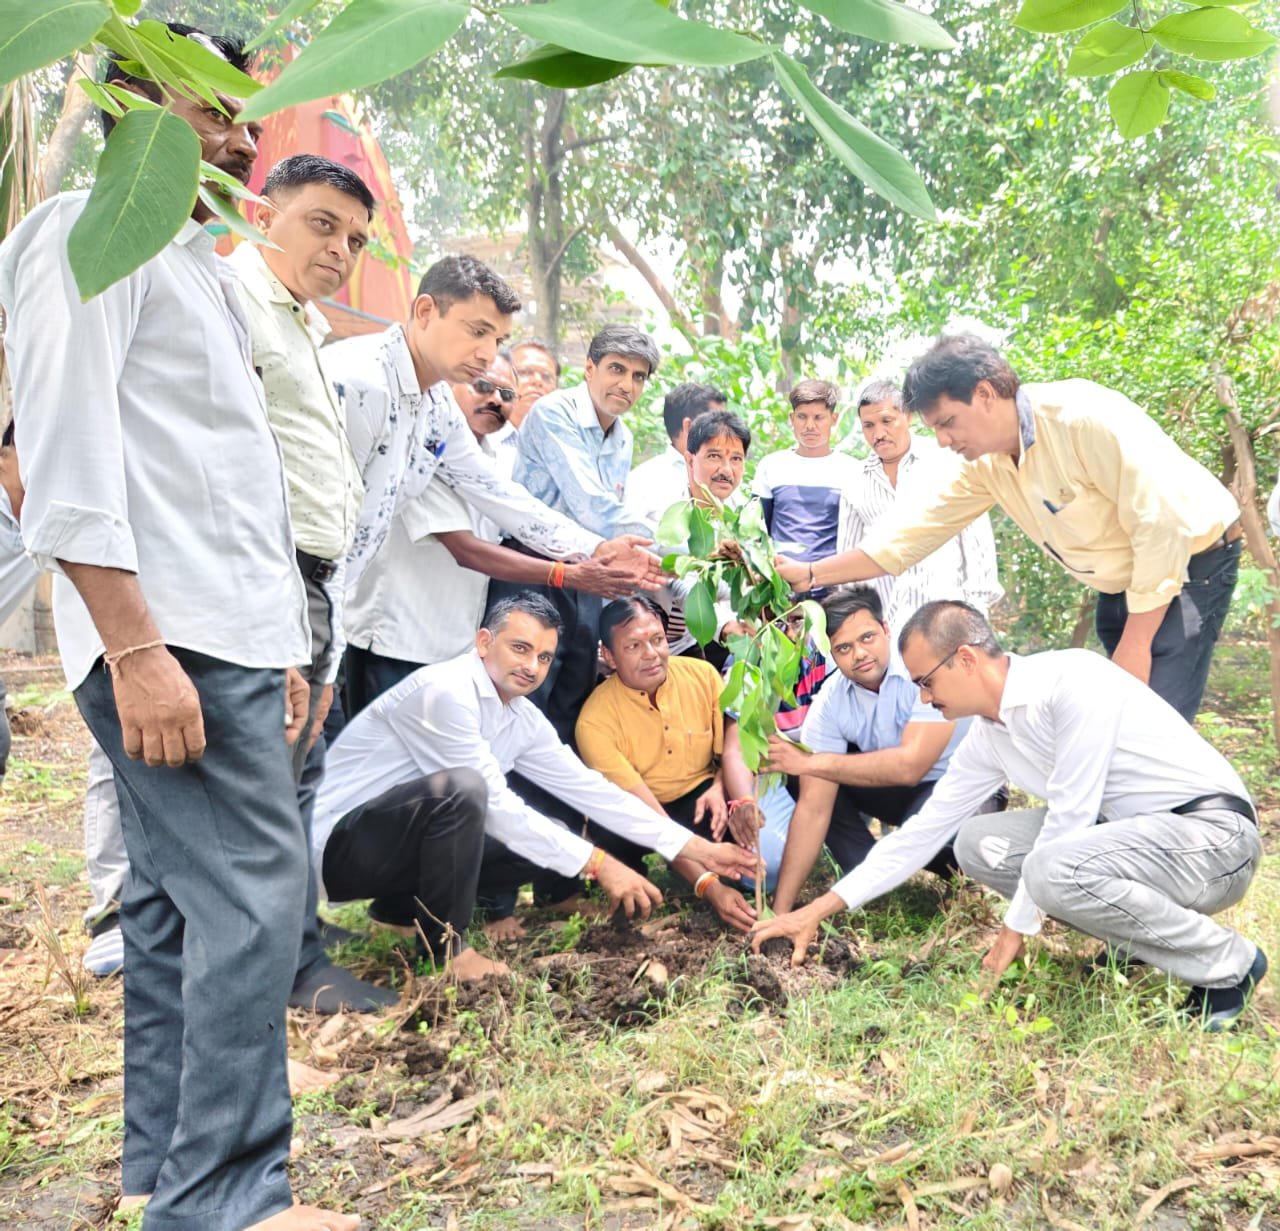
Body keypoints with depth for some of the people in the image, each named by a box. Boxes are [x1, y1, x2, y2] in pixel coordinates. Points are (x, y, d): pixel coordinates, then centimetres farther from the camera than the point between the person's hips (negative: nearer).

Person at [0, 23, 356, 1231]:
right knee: (253, 896, -11)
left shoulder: (194, 261, 25)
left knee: (177, 906, 11)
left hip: (225, 632, 9)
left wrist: (279, 644, 19)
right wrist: (137, 648, -22)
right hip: (168, 634, -9)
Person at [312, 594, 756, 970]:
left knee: (548, 834, 4)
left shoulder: (524, 721, 3)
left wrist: (699, 848, 2)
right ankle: (444, 946, -14)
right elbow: (495, 806, -25)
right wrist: (597, 864, -22)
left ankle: (410, 907, 9)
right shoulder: (445, 691, -23)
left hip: (402, 843, 9)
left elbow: (588, 788, 5)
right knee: (461, 787, -34)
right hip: (336, 845, -9)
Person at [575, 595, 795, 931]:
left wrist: (743, 802, -32)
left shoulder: (702, 674, -12)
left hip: (705, 795, 3)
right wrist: (709, 885, -37)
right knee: (613, 840, -39)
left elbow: (734, 749, -8)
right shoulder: (596, 720, -24)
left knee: (770, 856, -28)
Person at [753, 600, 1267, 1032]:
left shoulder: (1072, 680, -21)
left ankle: (1229, 963, -10)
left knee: (1055, 870, -32)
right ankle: (1144, 935, 6)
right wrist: (816, 911, 7)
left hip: (1215, 829, -8)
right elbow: (920, 833, 8)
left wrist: (1017, 927, -12)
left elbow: (1069, 816, -22)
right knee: (978, 844, -1)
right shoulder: (988, 737, 4)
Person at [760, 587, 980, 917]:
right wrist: (780, 910, -22)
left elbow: (909, 766, -37)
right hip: (898, 791, 5)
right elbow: (813, 808, -17)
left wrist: (809, 763, -31)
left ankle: (957, 864, 0)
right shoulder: (830, 701, -16)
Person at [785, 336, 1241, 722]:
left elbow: (1162, 527, -26)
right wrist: (811, 574, -4)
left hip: (1191, 562, -7)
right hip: (1123, 583, 8)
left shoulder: (1085, 417, -27)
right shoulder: (985, 464, -3)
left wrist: (1135, 642, -22)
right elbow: (914, 531, 1)